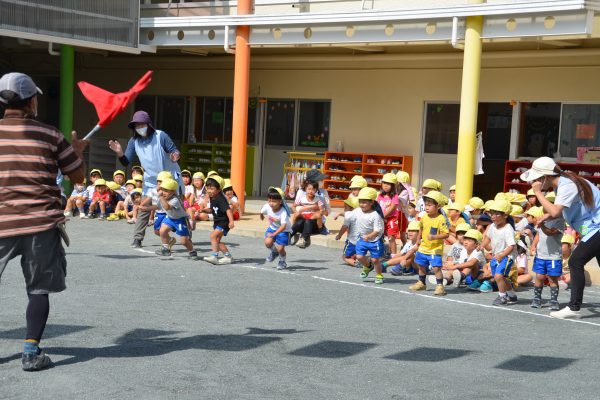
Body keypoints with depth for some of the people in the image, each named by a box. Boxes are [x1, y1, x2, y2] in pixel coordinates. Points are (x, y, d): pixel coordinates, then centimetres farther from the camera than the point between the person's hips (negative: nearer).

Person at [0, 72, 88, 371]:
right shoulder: (50, 136, -3)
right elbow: (79, 177, 5)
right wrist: (78, 151, 23)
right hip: (41, 225, -1)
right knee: (39, 289, 9)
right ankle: (31, 351, 5)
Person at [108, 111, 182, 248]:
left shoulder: (160, 136, -17)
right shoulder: (134, 141, -6)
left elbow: (174, 150, -13)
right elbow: (126, 162, -7)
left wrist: (175, 156, -38)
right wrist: (120, 153, -28)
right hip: (151, 181, 3)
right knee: (144, 209, -7)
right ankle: (137, 239, -4)